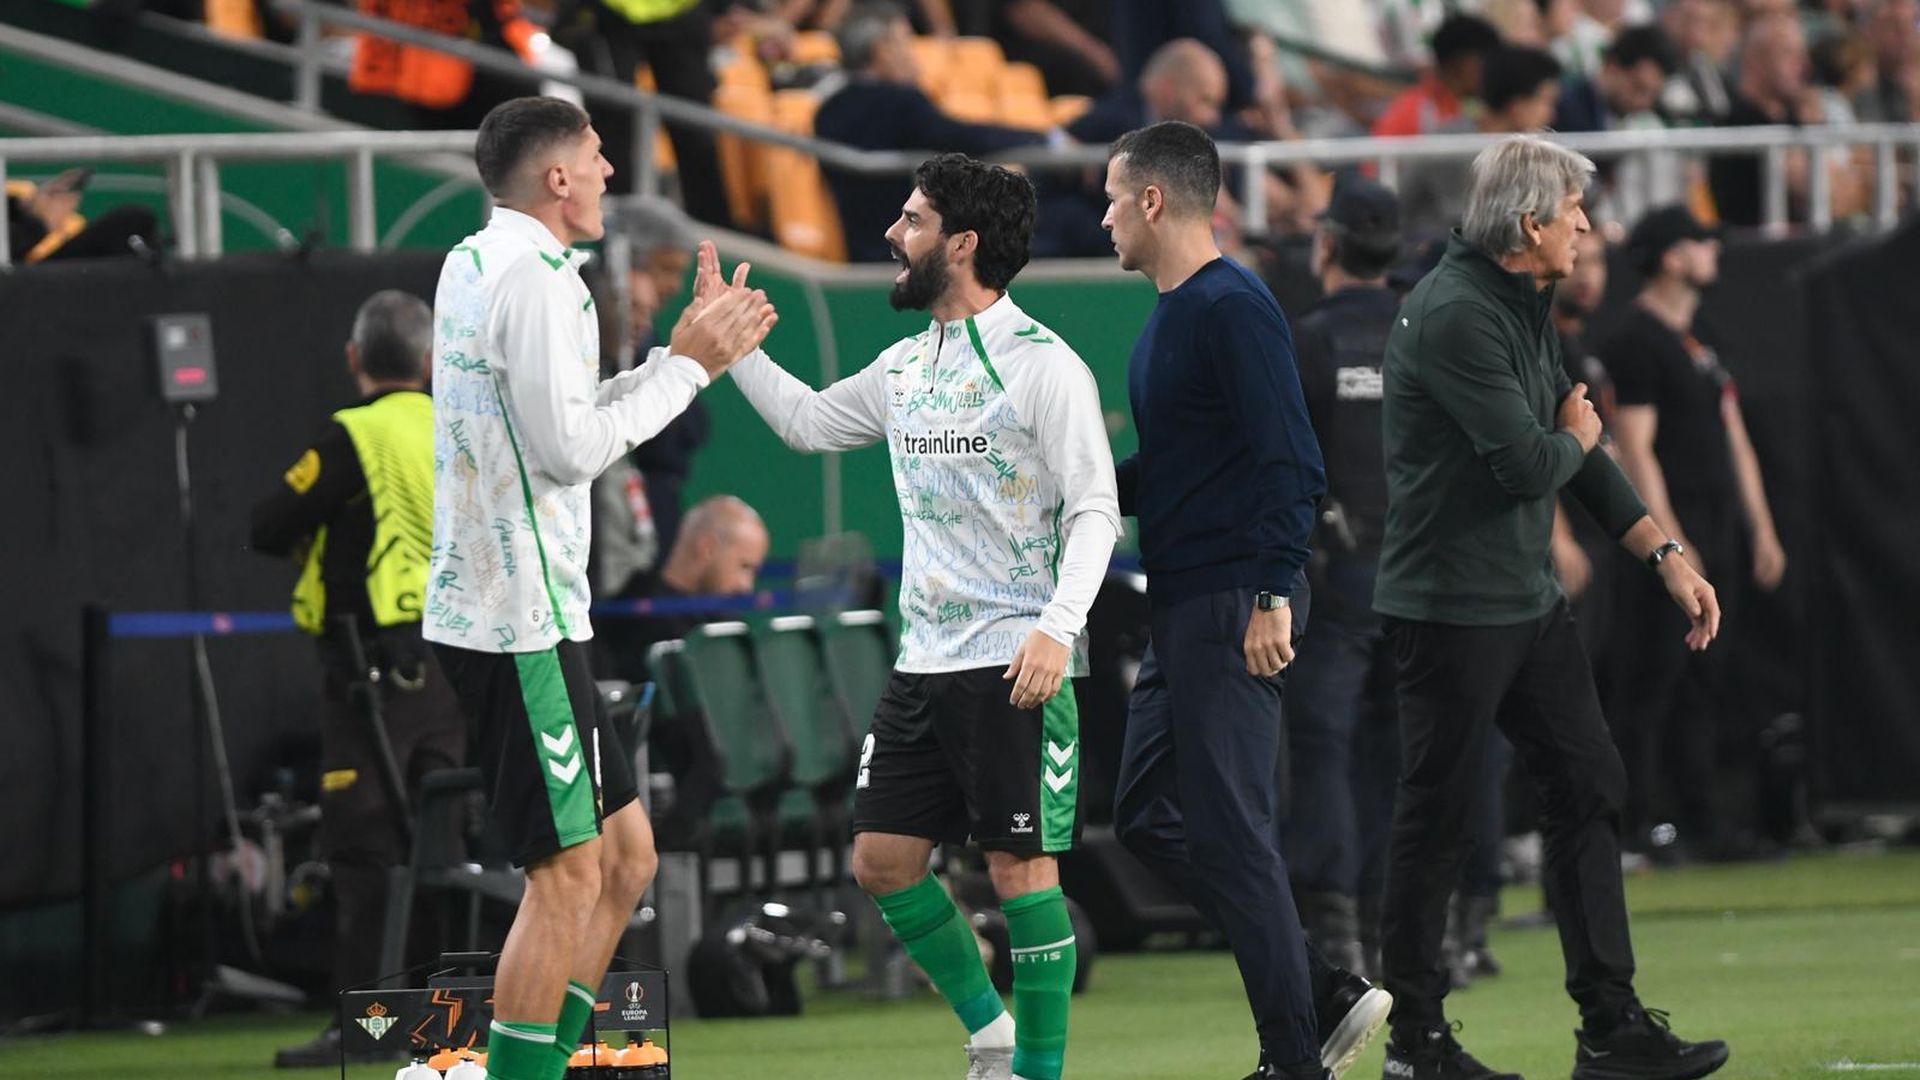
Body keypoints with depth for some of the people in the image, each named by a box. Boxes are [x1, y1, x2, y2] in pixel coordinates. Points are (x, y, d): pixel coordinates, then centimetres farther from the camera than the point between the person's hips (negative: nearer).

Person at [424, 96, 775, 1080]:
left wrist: (685, 353, 14)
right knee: (568, 875, -7)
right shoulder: (534, 276, -15)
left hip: (482, 604, 10)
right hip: (520, 619, -10)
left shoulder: (474, 262, 15)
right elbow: (571, 449, -19)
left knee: (624, 851, 14)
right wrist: (686, 366, -9)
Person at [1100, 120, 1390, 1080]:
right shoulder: (1169, 318, 16)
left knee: (1228, 831, -7)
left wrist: (1273, 595, -24)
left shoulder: (1232, 309, -14)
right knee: (1149, 819, 11)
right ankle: (1329, 997, 14)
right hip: (1182, 607, 10)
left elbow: (1289, 463, -20)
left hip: (1233, 606, -10)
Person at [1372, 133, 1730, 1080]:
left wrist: (1665, 556, 12)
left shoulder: (1524, 308, 13)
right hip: (1449, 605, -10)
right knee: (1438, 816, -1)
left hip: (1527, 601, 10)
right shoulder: (1455, 316, -20)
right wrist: (1575, 437, -1)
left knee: (1589, 788, 7)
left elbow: (1574, 453, 18)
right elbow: (1528, 464, -24)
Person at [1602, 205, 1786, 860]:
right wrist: (1670, 544, -20)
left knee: (1698, 689, 11)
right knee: (1647, 688, -8)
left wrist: (1761, 529, 18)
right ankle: (1628, 829, -7)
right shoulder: (1633, 344, -10)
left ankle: (1700, 825, 15)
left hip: (1715, 541, 9)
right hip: (1670, 543, -9)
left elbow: (1734, 440, 23)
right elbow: (1634, 450, -16)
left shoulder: (1698, 340, 19)